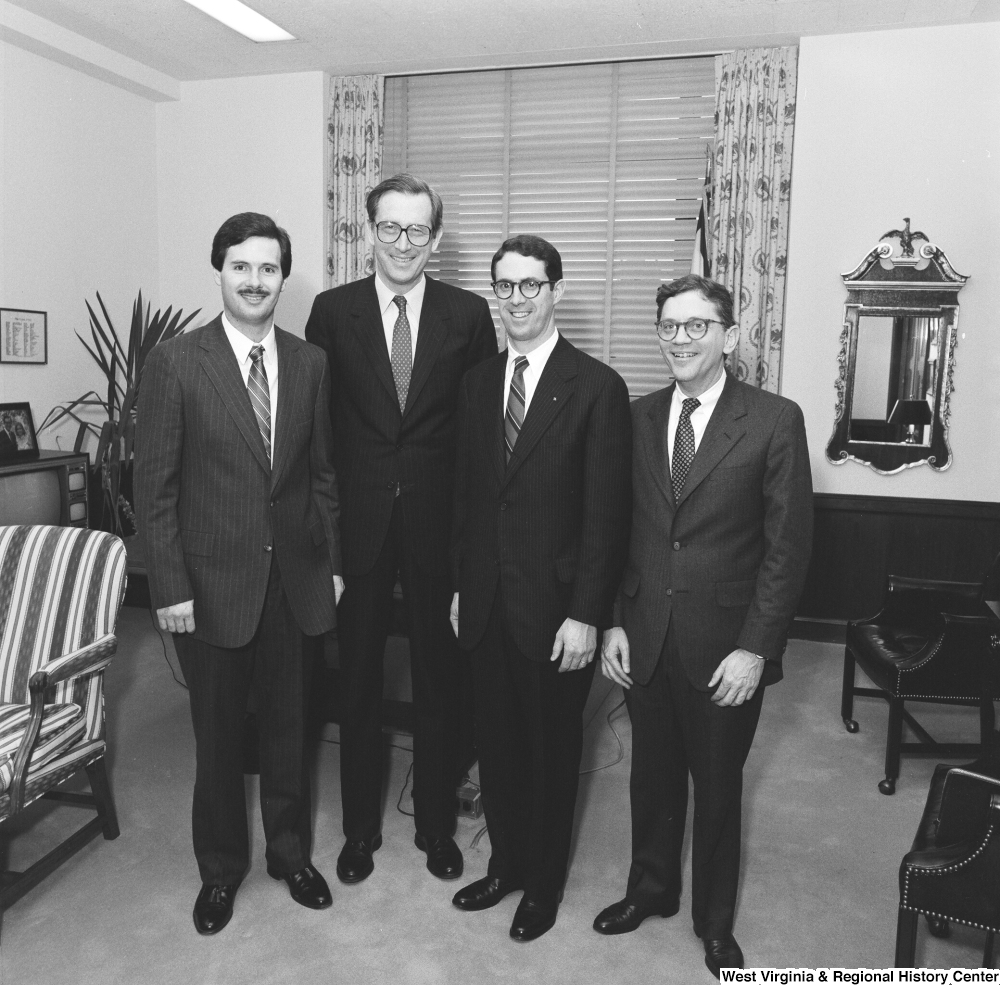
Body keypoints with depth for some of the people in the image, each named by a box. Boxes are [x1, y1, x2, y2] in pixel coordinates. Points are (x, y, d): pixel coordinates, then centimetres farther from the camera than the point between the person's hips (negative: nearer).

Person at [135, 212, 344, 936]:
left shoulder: (311, 363, 3)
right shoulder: (175, 362, -7)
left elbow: (323, 474, 7)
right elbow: (154, 485, -7)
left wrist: (333, 563, 6)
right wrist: (170, 588, -10)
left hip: (295, 580, 3)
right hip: (212, 583, -2)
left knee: (289, 726, 15)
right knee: (218, 734, 13)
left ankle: (291, 852, 38)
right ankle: (221, 868, 36)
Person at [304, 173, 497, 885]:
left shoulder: (469, 314, 1)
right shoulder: (333, 311, 1)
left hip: (439, 521, 0)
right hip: (357, 520, 1)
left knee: (439, 676, 11)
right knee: (358, 678, 12)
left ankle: (437, 822, 31)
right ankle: (361, 825, 31)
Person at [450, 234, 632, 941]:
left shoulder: (598, 387, -10)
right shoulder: (478, 381, 7)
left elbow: (607, 514, -12)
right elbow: (467, 492, 10)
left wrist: (585, 615, -14)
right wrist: (461, 584, 9)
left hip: (555, 605, -4)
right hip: (487, 599, 5)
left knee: (551, 748, 13)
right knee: (496, 741, 17)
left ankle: (545, 883, 34)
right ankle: (506, 862, 39)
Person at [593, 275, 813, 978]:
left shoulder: (775, 421, -9)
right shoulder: (640, 418, 4)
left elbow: (788, 546, -9)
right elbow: (621, 529, 7)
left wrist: (754, 648, -13)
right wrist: (615, 622, 1)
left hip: (725, 647, -3)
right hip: (646, 638, 3)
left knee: (718, 786, 14)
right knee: (653, 775, 19)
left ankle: (715, 921, 38)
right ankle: (651, 890, 44)